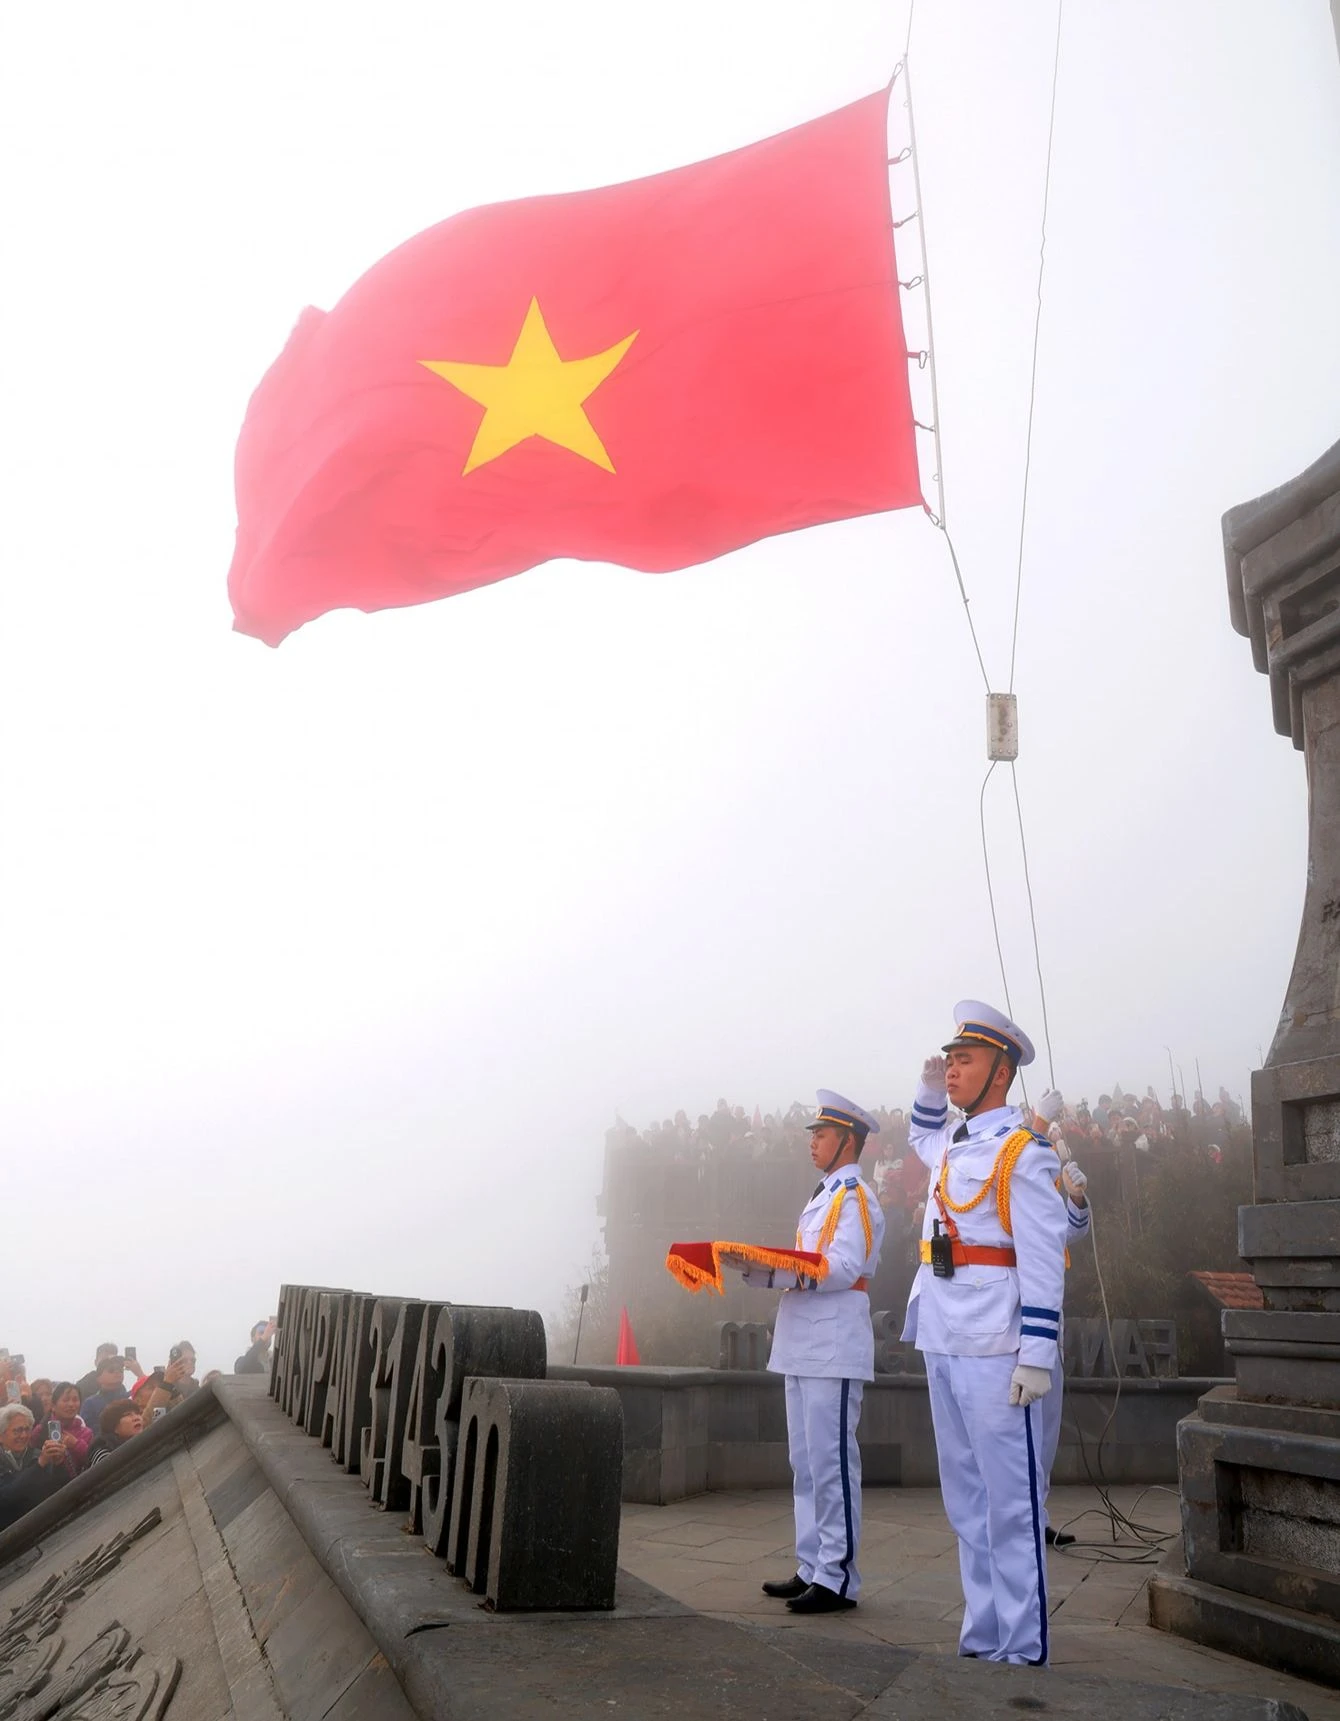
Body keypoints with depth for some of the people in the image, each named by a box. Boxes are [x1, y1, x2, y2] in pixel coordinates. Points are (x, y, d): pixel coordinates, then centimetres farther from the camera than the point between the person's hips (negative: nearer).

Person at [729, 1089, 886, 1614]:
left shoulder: (856, 1197, -8)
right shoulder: (823, 1197, 21)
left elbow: (843, 1268, -19)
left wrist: (768, 1268, -21)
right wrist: (756, 1266, 5)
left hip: (834, 1351, -10)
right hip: (804, 1350, 10)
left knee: (831, 1463, -6)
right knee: (806, 1465, 13)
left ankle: (838, 1578, 1)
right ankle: (812, 1569, 21)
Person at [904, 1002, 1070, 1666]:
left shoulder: (1021, 1149, -10)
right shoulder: (953, 1144, 14)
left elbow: (1043, 1260, -14)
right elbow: (921, 1141, 40)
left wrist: (1037, 1354, -19)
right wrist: (929, 1092, 21)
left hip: (995, 1353, -8)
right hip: (944, 1345, 8)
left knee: (1010, 1503, -1)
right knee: (966, 1504, 15)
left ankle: (1022, 1650, 9)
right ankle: (981, 1640, 25)